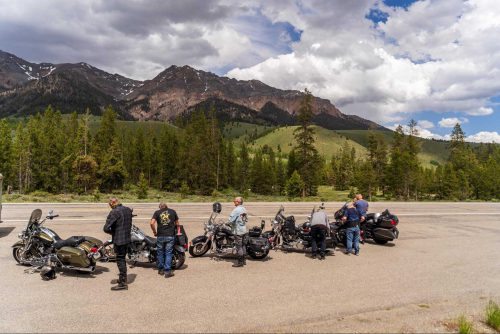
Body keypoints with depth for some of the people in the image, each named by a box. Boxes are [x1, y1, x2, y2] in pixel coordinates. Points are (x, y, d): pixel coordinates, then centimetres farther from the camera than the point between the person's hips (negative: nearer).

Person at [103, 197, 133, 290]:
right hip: (127, 239, 8)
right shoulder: (128, 210, 7)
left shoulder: (114, 212, -17)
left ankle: (122, 284, 5)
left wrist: (112, 232, -2)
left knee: (120, 260, 0)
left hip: (119, 240, -8)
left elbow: (106, 228, -20)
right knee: (122, 259, 21)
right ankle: (123, 278, 33)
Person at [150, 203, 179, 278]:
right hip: (170, 236, 0)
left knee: (160, 252, 14)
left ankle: (161, 270, 24)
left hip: (160, 236, 0)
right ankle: (167, 272, 2)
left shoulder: (157, 212, 5)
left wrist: (155, 232, 5)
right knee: (168, 253, 3)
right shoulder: (173, 212, 8)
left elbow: (152, 223, -8)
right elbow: (177, 224, 12)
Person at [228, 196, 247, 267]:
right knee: (242, 245, 15)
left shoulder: (236, 210, -19)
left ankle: (240, 262, 2)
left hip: (238, 231, -9)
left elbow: (231, 220, -21)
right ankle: (243, 260, 23)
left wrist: (228, 223, 2)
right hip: (244, 230, 9)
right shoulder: (244, 209, 9)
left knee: (238, 246, -3)